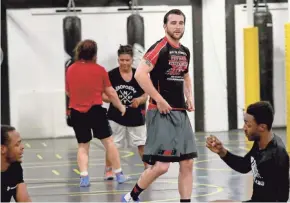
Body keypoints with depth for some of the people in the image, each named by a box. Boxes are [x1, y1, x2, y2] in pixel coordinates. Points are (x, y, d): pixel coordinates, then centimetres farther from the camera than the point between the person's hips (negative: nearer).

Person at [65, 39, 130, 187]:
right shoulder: (100, 70, -3)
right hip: (95, 110, -2)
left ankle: (84, 176, -3)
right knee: (108, 142, 10)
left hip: (76, 112, 2)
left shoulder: (70, 70, 3)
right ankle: (119, 174, 15)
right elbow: (110, 92, 2)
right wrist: (120, 107, 17)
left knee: (83, 146, 11)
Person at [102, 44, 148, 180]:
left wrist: (139, 100, -18)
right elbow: (103, 95, -2)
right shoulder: (112, 75, -7)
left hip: (135, 116, 1)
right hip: (116, 116, -1)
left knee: (142, 144, 3)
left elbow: (145, 95, 3)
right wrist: (110, 99, -23)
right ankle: (108, 170, 17)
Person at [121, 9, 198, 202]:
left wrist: (189, 96, 14)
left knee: (187, 163, 5)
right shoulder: (160, 48, -11)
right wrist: (159, 100, -20)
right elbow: (140, 74, -22)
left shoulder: (185, 52, 14)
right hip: (161, 113, -8)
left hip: (181, 113, 8)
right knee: (161, 165, -11)